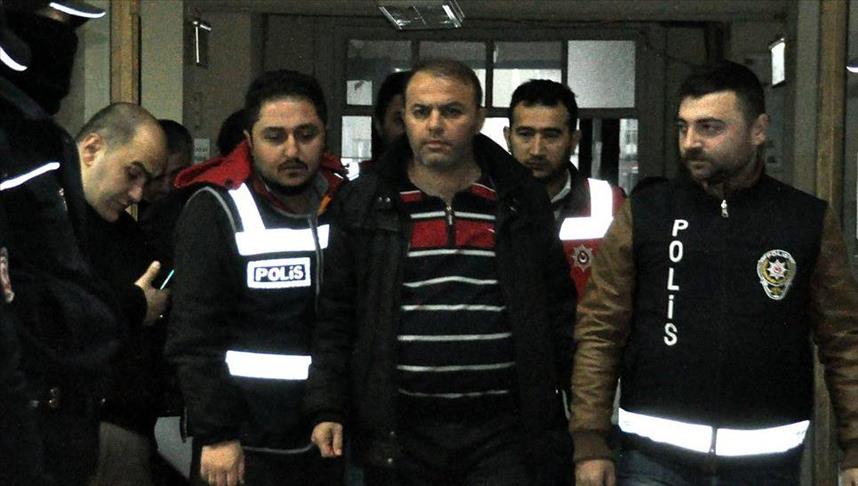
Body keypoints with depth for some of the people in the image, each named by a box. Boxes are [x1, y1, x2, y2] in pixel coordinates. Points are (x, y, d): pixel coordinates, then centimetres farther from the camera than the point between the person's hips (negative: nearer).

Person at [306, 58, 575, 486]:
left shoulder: (521, 203, 7)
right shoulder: (364, 205, 5)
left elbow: (557, 310, 10)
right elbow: (336, 318, 6)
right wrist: (327, 410, -1)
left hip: (503, 434, 0)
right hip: (399, 437, 0)